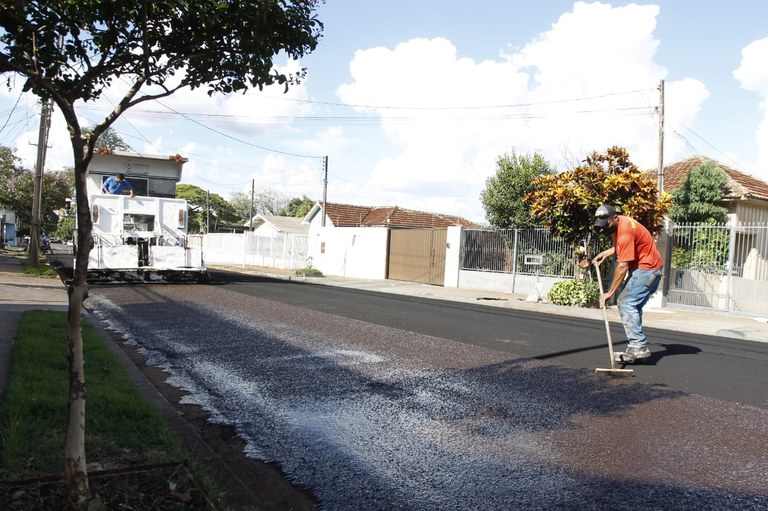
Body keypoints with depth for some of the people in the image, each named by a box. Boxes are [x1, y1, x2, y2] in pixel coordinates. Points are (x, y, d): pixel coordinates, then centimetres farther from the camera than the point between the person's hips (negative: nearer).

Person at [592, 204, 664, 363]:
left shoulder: (625, 231, -26)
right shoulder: (617, 224, 4)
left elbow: (623, 266, -25)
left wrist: (610, 292, -21)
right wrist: (607, 252, 4)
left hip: (646, 269, -10)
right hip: (645, 268, 10)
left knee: (626, 303, -17)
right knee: (632, 305, 10)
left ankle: (639, 347, -20)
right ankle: (638, 347, 12)